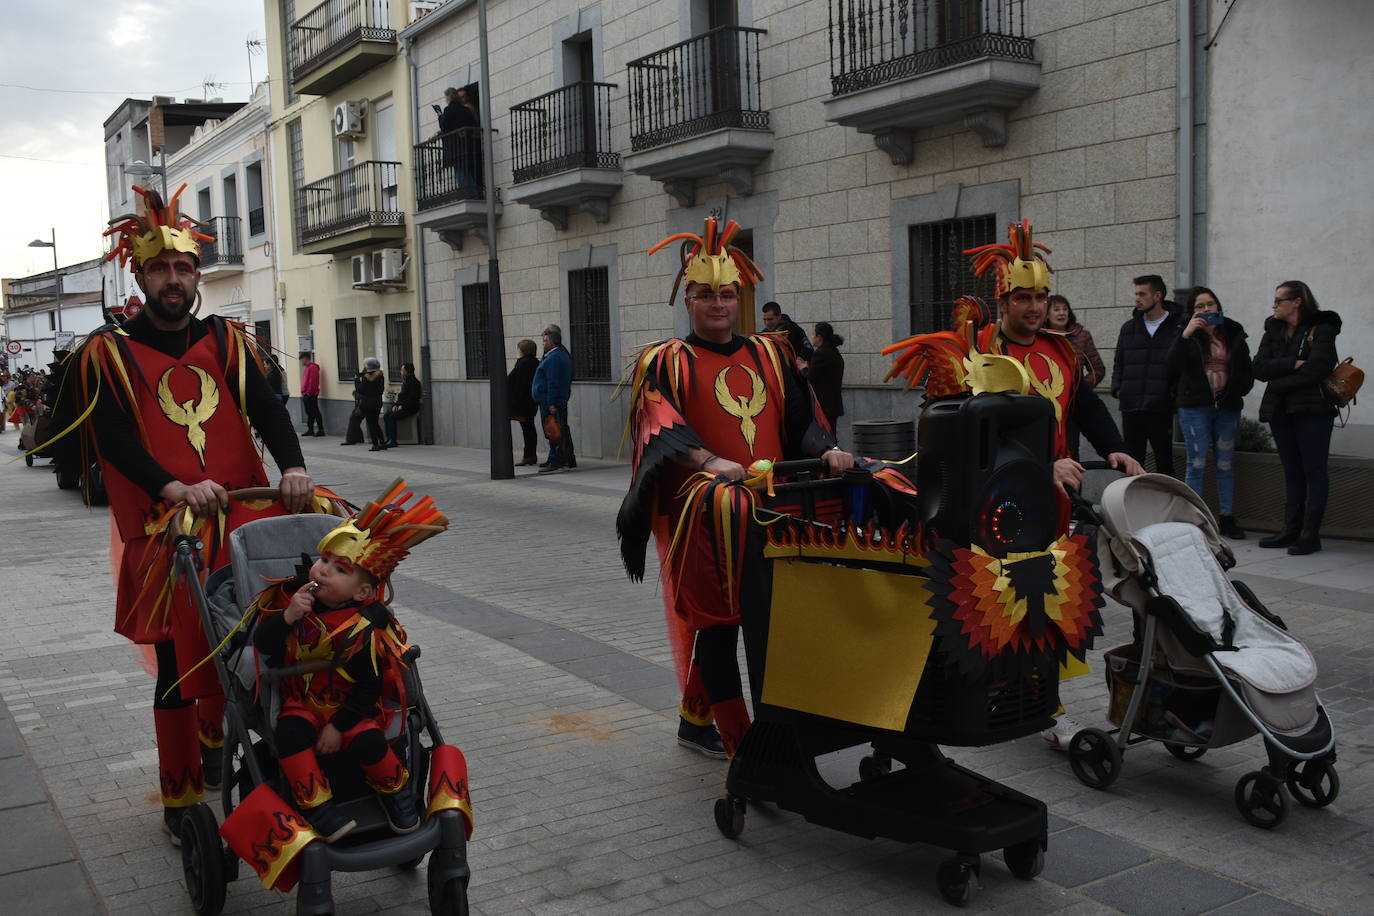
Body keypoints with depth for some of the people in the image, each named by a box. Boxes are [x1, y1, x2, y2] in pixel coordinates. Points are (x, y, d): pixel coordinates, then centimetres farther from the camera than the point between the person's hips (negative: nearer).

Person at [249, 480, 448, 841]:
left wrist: (340, 726, -16)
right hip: (300, 699, 3)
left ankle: (396, 789, 7)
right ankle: (316, 805, -18)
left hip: (348, 704, -2)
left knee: (367, 744, -25)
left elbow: (369, 688, -12)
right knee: (291, 733, -28)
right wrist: (287, 617, -27)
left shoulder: (363, 629, -17)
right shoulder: (292, 595, -7)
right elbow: (261, 644, -10)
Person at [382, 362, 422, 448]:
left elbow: (412, 399, -17)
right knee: (386, 416, -8)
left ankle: (393, 442, -23)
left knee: (392, 417, -25)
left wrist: (402, 406, -18)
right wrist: (395, 405, 7)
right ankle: (389, 439, -7)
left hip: (411, 408, -9)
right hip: (402, 407, 9)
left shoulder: (414, 382, -10)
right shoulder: (405, 381, 19)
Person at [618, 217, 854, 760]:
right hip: (699, 511, -4)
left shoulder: (770, 355, 16)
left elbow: (800, 417, 13)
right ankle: (741, 744, 1)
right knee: (715, 620, -6)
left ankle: (695, 720, 21)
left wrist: (825, 450, -8)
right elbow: (663, 427, -13)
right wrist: (709, 461, -31)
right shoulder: (665, 363, 3)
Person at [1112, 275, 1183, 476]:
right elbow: (1119, 363, 20)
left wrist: (1177, 394, -13)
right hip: (1131, 407, 4)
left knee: (1164, 463, 6)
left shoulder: (1177, 327, -1)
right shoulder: (1129, 327, 14)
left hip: (1162, 408, -4)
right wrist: (1117, 388, 5)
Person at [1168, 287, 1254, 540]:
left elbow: (1246, 370, 16)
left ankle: (1227, 518, 14)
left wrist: (1238, 392, 0)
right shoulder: (1188, 335, 1)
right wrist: (1185, 335, -21)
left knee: (1226, 464, 7)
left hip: (1227, 407, 3)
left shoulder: (1233, 333, 9)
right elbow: (1173, 367, -14)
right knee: (1197, 464, -1)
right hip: (1195, 407, -3)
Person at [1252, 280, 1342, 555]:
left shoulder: (1321, 329, -4)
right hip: (1280, 410, 6)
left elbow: (1316, 370, -17)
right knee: (1292, 472, 9)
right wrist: (1293, 364, -15)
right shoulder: (1273, 330, 13)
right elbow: (1259, 368, -1)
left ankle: (1310, 534, -2)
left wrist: (1279, 383, -10)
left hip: (1312, 409, -6)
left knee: (1314, 471, -3)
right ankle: (1291, 530, 12)